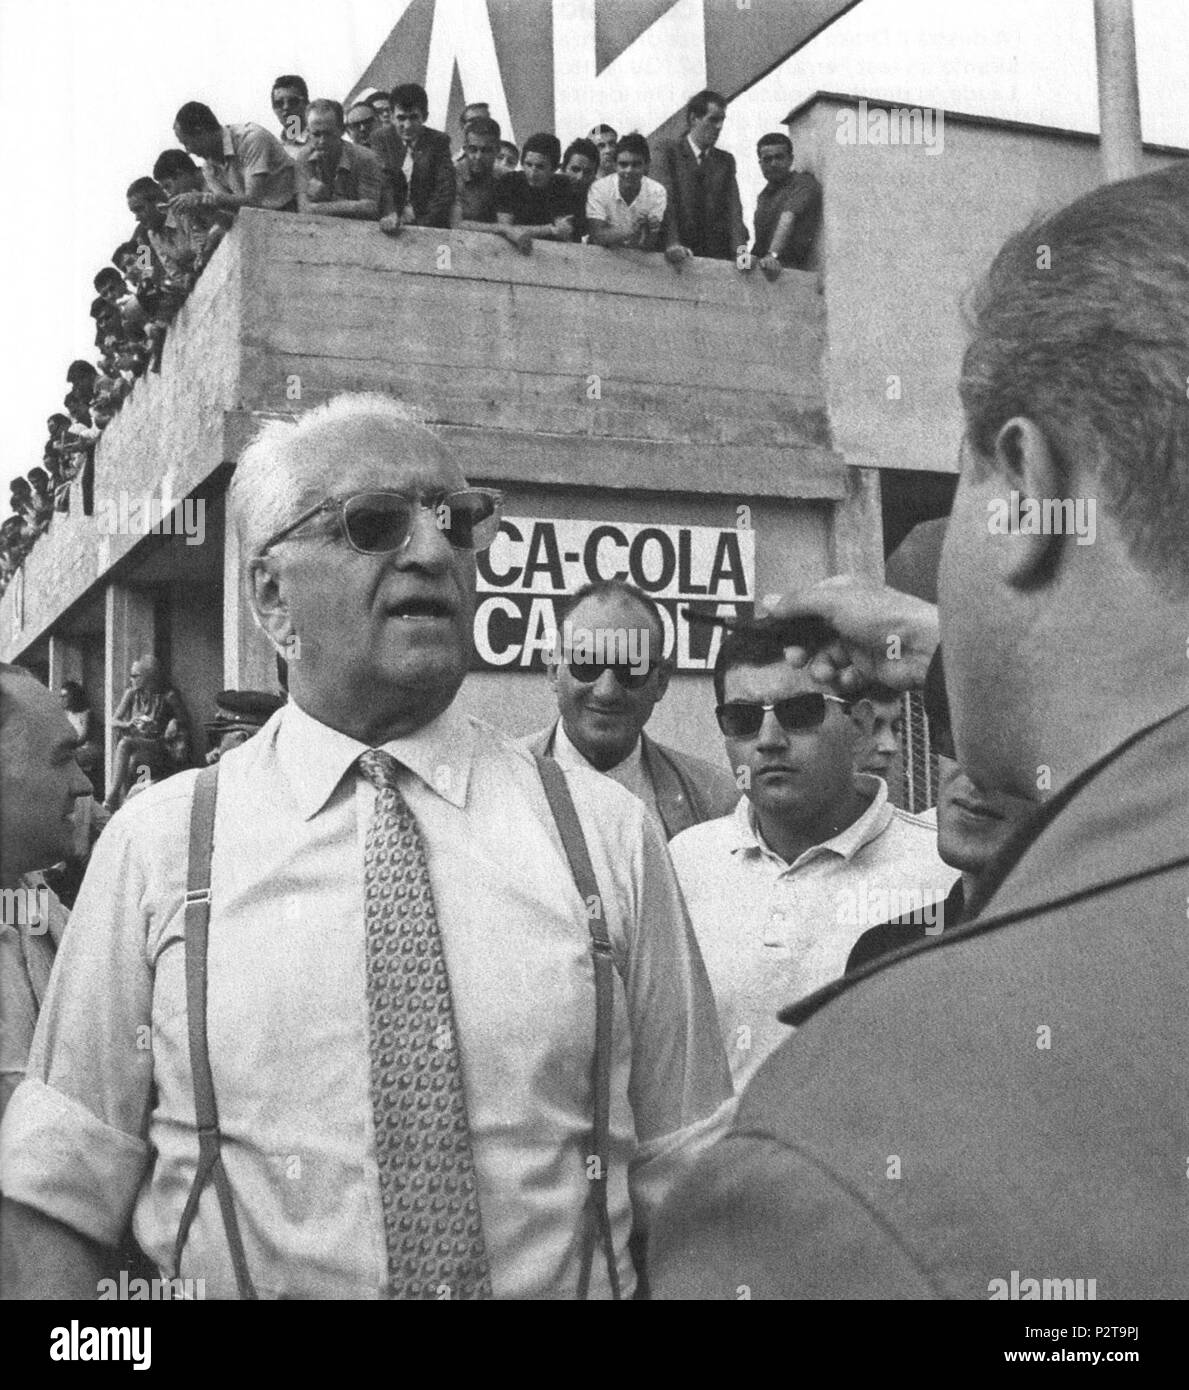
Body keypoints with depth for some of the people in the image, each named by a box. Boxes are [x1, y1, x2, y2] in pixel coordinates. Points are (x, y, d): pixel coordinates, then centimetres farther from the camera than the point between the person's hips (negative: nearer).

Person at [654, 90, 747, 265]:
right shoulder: (668, 152, 5)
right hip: (680, 257, -3)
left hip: (719, 256, 3)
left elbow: (733, 207, 6)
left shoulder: (726, 160, 18)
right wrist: (672, 244, -24)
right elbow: (665, 200, -7)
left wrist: (741, 248, -12)